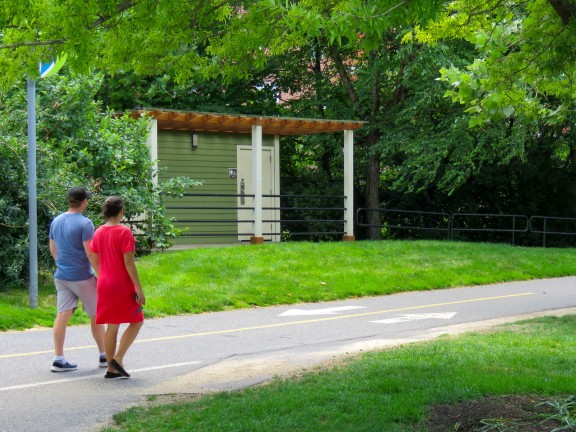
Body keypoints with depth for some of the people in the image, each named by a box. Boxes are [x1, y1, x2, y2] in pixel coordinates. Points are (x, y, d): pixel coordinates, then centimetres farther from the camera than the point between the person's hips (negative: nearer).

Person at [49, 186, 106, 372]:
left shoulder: (56, 221, 7)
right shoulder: (84, 223, -15)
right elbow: (90, 253, -18)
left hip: (61, 276, 6)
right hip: (82, 277, -6)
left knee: (62, 315, 3)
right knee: (96, 315, 8)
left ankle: (58, 359, -1)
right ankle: (104, 356, 17)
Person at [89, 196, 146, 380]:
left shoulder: (98, 232, 6)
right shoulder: (124, 232, -14)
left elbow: (95, 262, 11)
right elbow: (128, 263, -17)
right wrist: (139, 288, -14)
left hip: (104, 285, 7)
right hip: (123, 285, -7)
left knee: (112, 326, 11)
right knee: (136, 321, 8)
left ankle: (111, 368, 12)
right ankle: (118, 358, -4)